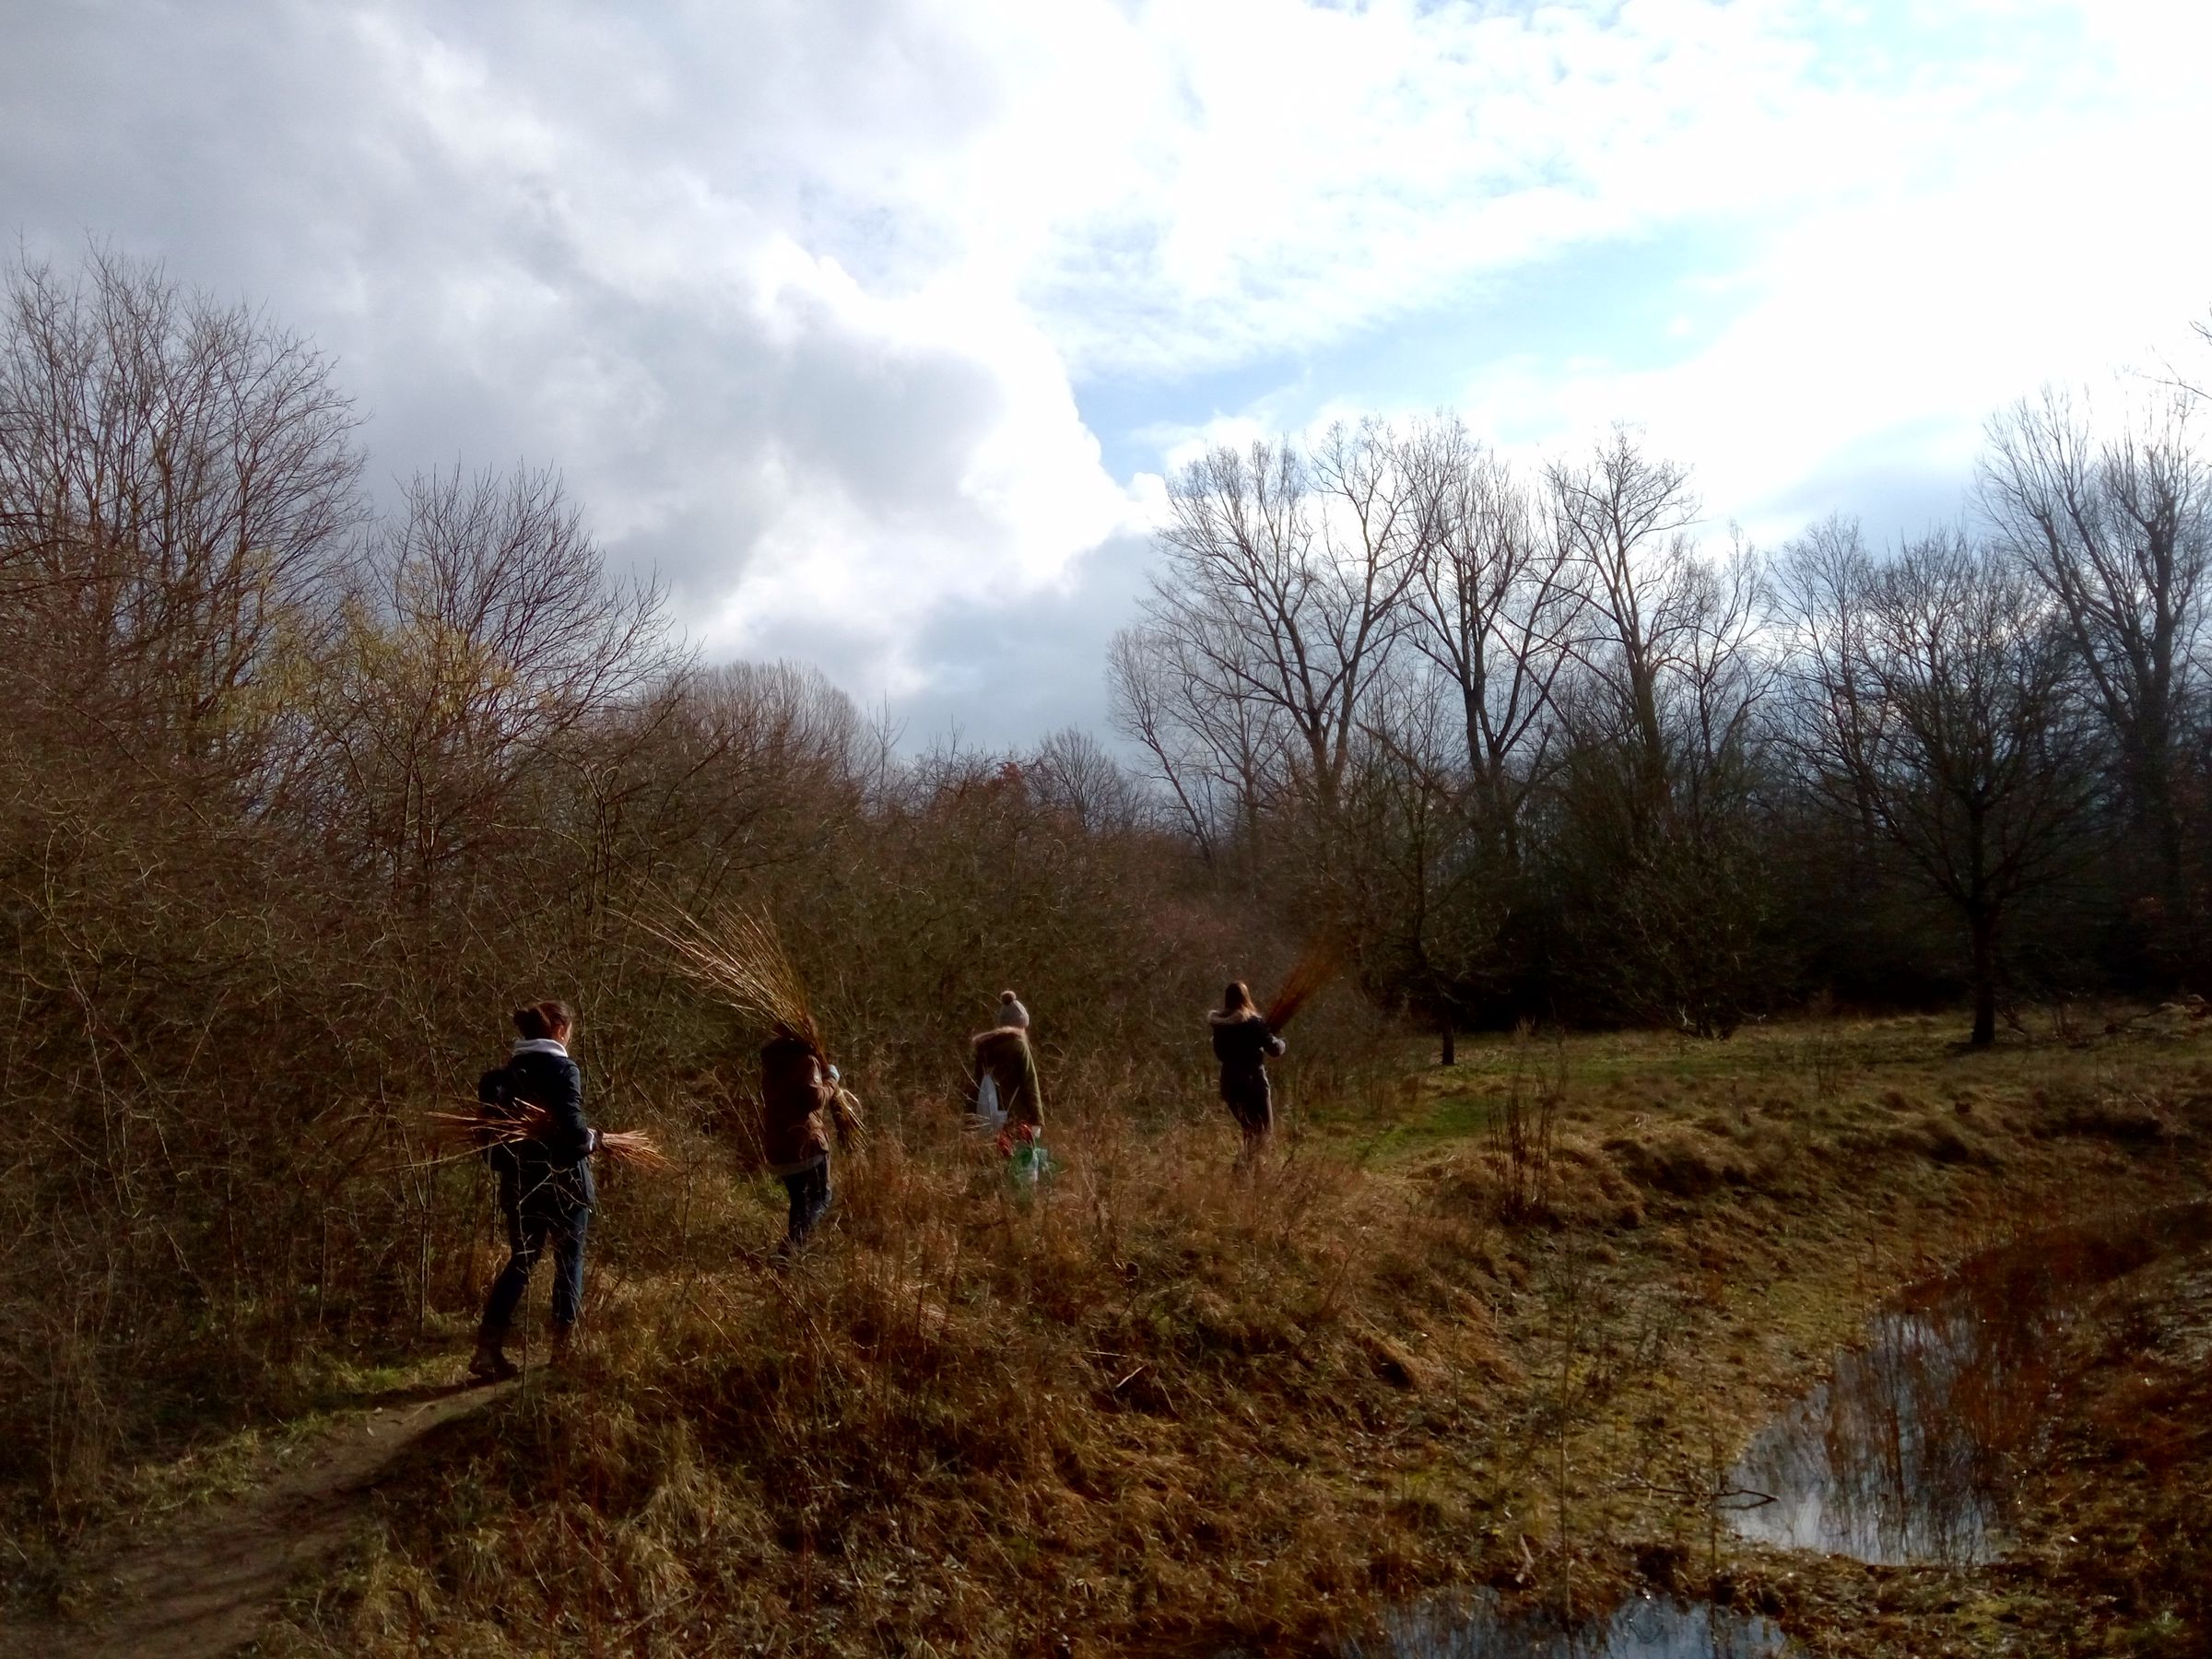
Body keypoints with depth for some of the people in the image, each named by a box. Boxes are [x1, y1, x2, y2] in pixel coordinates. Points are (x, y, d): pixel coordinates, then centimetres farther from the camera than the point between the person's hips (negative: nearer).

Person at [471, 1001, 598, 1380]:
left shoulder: (504, 1074, 6)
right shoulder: (563, 1069, -13)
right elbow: (571, 1127, -22)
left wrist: (505, 1160, 18)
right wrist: (594, 1139, -3)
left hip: (520, 1183, 5)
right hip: (564, 1182, -5)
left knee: (521, 1260, 13)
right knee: (569, 1262, 9)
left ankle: (489, 1346, 3)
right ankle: (563, 1346, 14)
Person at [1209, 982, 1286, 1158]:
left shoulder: (1220, 1024, 5)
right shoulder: (1253, 1022, -12)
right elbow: (1274, 1048, -9)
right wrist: (1280, 1042, 11)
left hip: (1230, 1082, 6)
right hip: (1254, 1081, -6)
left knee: (1249, 1129, 19)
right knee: (1262, 1130, 1)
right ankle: (1244, 1160, -18)